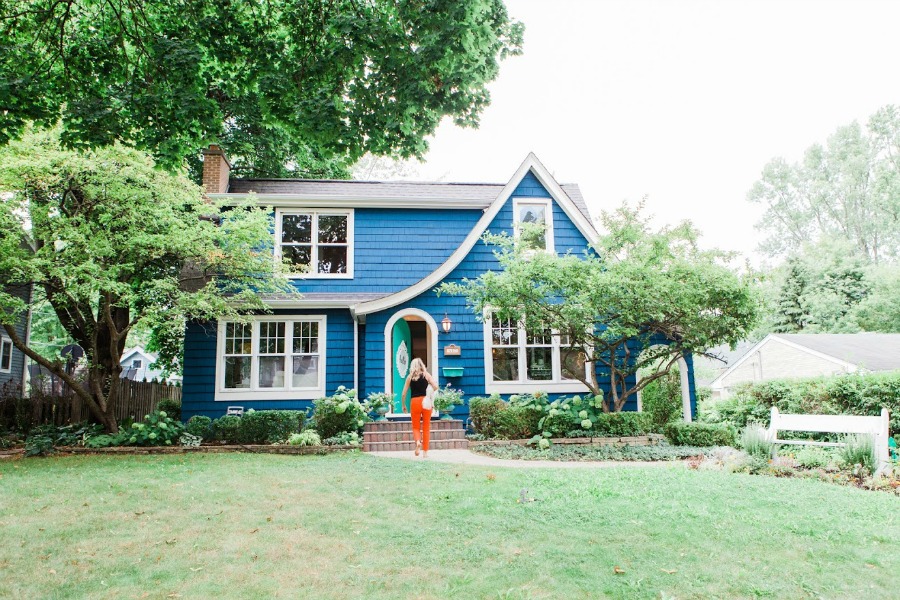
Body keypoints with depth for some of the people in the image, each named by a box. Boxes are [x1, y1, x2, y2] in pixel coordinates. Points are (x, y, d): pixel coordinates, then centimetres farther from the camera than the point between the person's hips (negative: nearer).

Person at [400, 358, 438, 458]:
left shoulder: (410, 377, 6)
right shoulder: (426, 375, 4)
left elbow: (403, 394, 3)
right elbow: (436, 387, -7)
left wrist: (403, 405, 15)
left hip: (414, 402, 0)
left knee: (415, 427, 11)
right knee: (426, 427, 9)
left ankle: (418, 441, -20)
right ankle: (425, 452, 9)